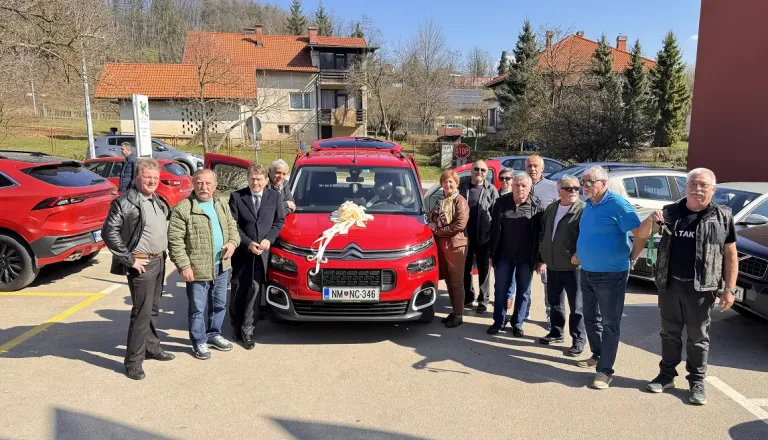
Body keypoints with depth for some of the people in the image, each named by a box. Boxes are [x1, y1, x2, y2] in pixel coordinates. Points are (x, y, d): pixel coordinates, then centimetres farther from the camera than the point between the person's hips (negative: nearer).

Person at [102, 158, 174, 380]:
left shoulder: (157, 201, 12)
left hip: (159, 261, 8)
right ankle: (133, 361, 5)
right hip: (142, 264, -8)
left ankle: (152, 347, 32)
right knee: (142, 312, -5)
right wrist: (129, 259, -18)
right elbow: (109, 233, -20)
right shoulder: (125, 202, -14)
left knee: (153, 308, 18)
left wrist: (164, 253, 13)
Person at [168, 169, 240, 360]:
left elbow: (232, 227, 17)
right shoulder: (182, 209, -12)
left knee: (219, 305, 18)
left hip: (221, 266, 6)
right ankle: (199, 342, 22)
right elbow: (175, 241, -13)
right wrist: (184, 266, -17)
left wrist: (232, 242, -5)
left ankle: (214, 334, 36)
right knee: (197, 308, 6)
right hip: (197, 268, -6)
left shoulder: (223, 206, 9)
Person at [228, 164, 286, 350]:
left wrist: (269, 239, -9)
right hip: (242, 252, 0)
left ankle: (247, 331, 10)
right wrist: (248, 243, -12)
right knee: (238, 291, 11)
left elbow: (279, 221, 5)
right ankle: (236, 326, 30)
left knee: (255, 291, 1)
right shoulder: (236, 196, -3)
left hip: (263, 252, 0)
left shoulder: (275, 196, 2)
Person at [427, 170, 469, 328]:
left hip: (455, 245, -7)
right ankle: (454, 312, 22)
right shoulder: (441, 201, 15)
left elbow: (460, 225, -18)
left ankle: (458, 315, 8)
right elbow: (433, 219, 24)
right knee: (448, 280, 12)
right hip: (442, 244, 7)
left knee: (456, 282, -1)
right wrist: (432, 226, 0)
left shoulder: (460, 201, -9)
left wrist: (438, 231, -12)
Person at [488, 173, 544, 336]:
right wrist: (492, 254, 3)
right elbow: (494, 229, 3)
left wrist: (541, 258, -5)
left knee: (523, 291, 9)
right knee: (500, 289, 8)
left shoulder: (536, 206, -5)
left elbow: (542, 233, -3)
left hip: (526, 257, -1)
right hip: (504, 255, 1)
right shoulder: (501, 203, 0)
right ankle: (499, 321, 22)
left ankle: (517, 323, 23)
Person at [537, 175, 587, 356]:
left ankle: (578, 340, 14)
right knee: (554, 302, 17)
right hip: (552, 266, 6)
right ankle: (556, 333, 32)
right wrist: (543, 256, 13)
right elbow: (543, 233, 19)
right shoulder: (551, 209, 10)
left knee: (576, 306, 3)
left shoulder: (583, 210, -11)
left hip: (573, 267, -6)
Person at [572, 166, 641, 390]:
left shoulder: (617, 204, -15)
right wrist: (579, 254, 10)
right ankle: (597, 355, 35)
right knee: (591, 318, 19)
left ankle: (605, 370, 7)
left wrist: (632, 258, -11)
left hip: (611, 275, -8)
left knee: (610, 323, 0)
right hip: (587, 272, 8)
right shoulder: (589, 205, 9)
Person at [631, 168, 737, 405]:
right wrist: (651, 220, -5)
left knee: (698, 337, 10)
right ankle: (667, 375, 28)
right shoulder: (670, 212, 3)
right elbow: (641, 234, 13)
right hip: (669, 285, 2)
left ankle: (697, 382, 23)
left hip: (701, 288, -2)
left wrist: (729, 289, -5)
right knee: (669, 333, 14)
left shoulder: (723, 216, -1)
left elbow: (730, 255, -1)